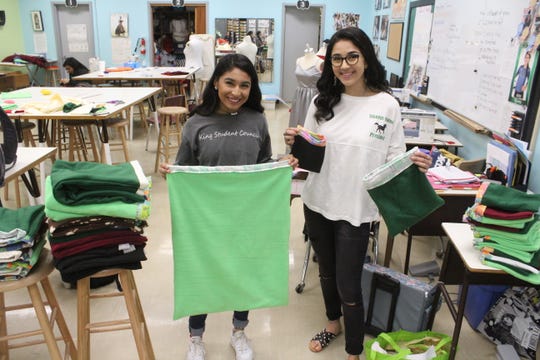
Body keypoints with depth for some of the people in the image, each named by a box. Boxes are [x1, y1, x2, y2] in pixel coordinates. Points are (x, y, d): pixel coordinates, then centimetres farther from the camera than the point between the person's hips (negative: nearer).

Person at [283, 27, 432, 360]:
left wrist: (415, 165, -25)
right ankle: (333, 323, 50)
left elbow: (394, 160, -5)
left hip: (355, 210, -4)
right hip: (317, 203, 4)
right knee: (327, 271, 23)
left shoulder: (387, 105, -10)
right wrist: (295, 143, -15)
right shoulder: (322, 101, -1)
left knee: (349, 287, 3)